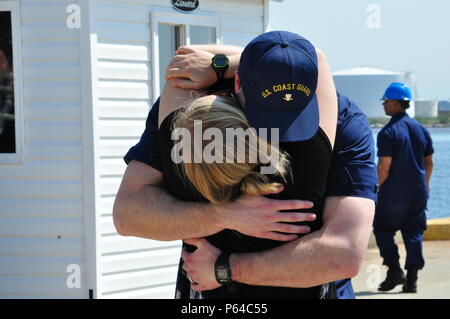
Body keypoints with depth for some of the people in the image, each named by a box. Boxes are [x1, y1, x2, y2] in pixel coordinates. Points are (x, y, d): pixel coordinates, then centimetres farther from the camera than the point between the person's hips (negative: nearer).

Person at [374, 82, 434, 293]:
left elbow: (384, 166, -17)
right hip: (418, 193, 6)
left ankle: (395, 270, -2)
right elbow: (429, 161, 13)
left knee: (382, 229, 9)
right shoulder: (420, 129, 8)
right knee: (414, 234, 8)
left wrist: (378, 188, -3)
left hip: (394, 194, -6)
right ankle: (411, 280, 6)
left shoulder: (388, 132, -13)